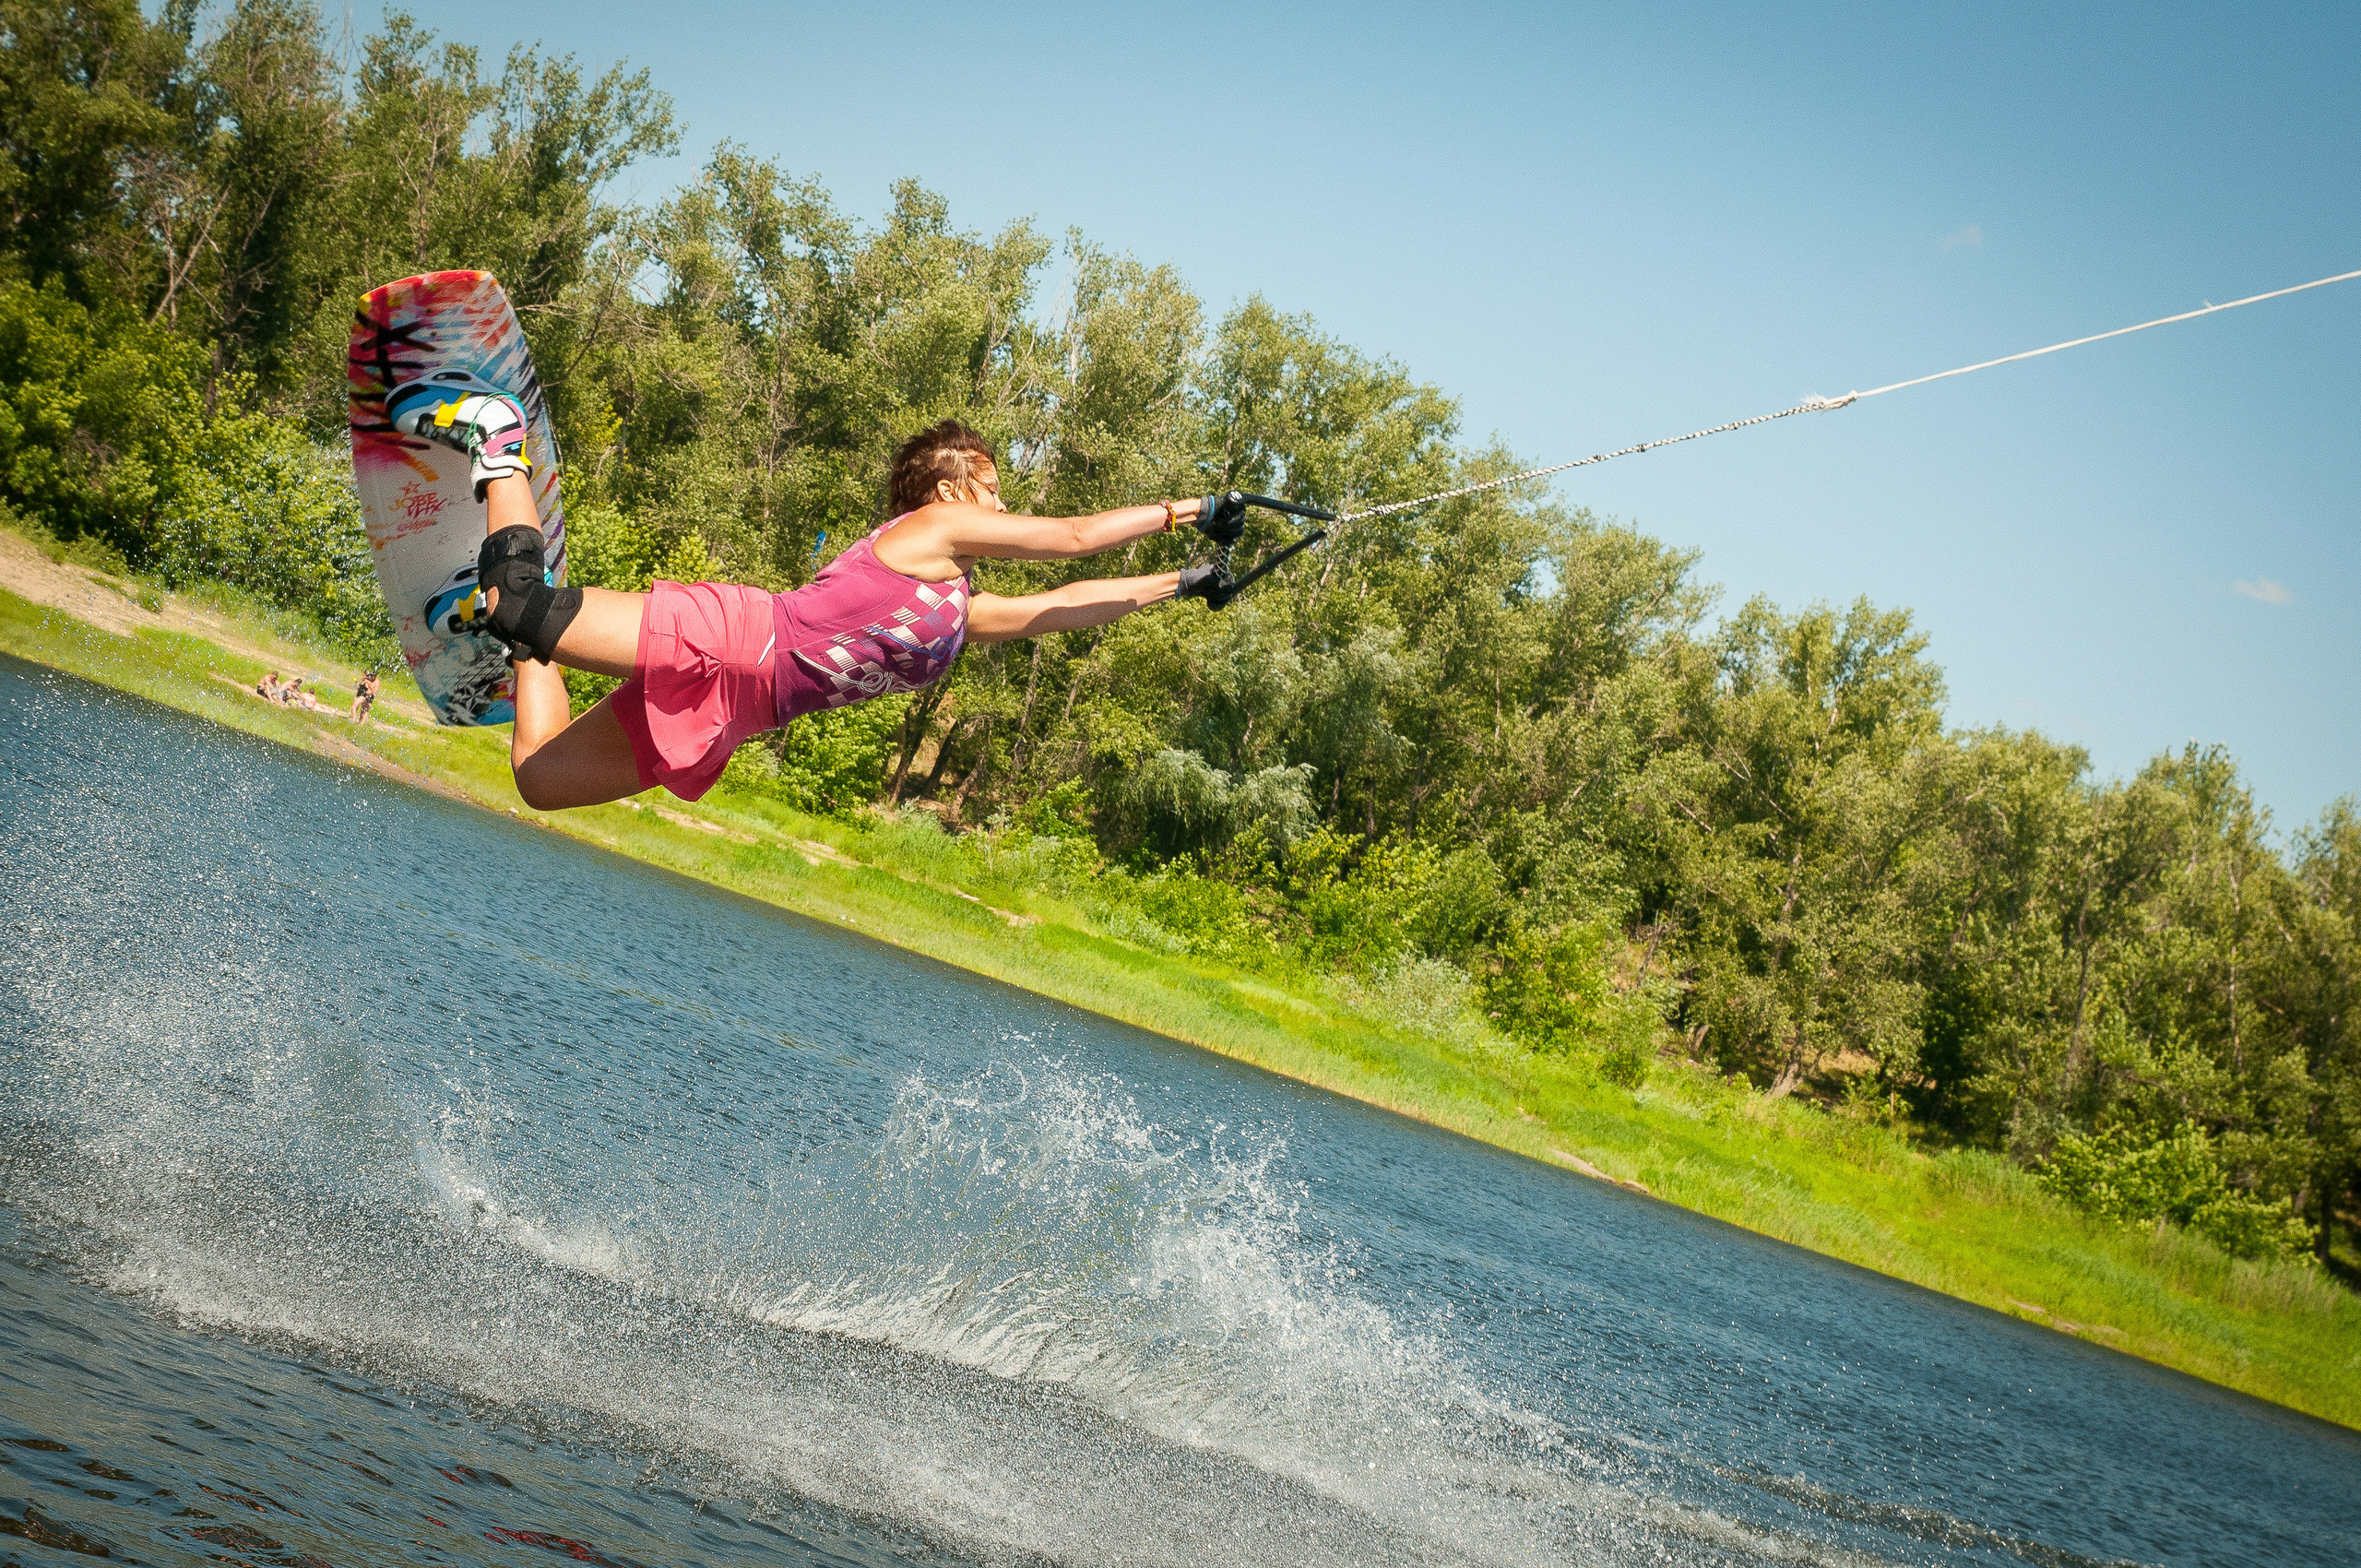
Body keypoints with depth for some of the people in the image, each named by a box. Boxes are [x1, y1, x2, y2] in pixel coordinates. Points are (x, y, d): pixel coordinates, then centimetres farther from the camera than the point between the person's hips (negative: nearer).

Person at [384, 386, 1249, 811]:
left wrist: (1181, 585, 32)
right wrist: (1186, 510, 9)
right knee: (523, 606, -23)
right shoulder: (939, 525, 5)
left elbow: (1060, 605, 33)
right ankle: (494, 439, 0)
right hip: (727, 637, -9)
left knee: (541, 778, 2)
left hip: (723, 713, 9)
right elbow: (1075, 536, 1)